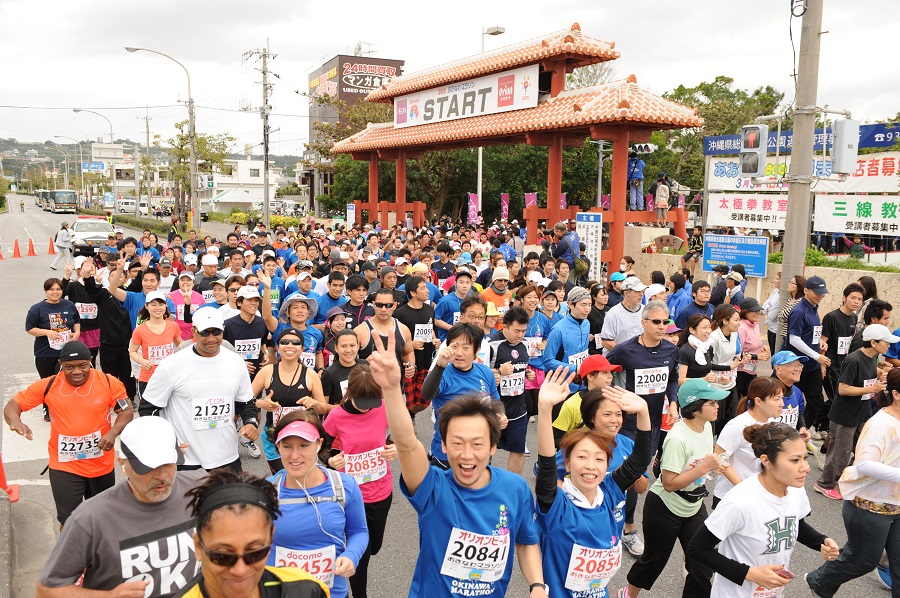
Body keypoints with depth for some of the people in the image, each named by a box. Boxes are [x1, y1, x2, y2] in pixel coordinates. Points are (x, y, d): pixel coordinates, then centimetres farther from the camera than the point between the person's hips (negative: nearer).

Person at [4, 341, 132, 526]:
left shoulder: (108, 383, -12)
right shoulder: (48, 385, -11)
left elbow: (127, 411, -5)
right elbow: (13, 405, -5)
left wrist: (113, 432, -24)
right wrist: (15, 421, -28)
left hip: (102, 464, 1)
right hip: (64, 466, -1)